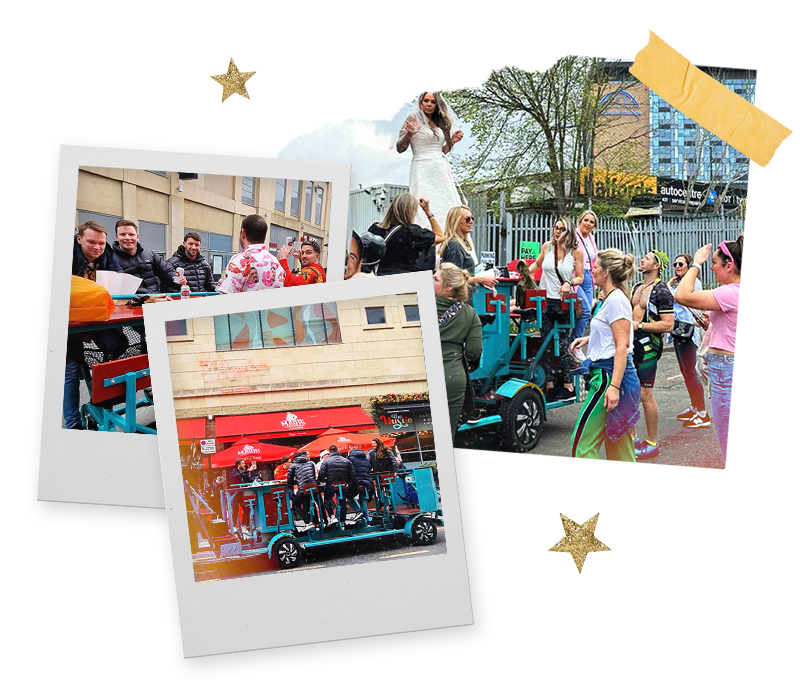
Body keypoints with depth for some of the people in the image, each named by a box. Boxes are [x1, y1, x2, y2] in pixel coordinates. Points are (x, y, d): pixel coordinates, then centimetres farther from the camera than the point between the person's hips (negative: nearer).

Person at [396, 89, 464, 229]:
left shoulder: (440, 123, 19)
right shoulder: (414, 119, 2)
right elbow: (399, 148, -1)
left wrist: (452, 141, 11)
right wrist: (409, 133, -17)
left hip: (441, 170, 6)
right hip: (423, 169, -6)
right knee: (425, 211, -15)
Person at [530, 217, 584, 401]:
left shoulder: (576, 251, -3)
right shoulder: (547, 246, 5)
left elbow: (580, 277, 2)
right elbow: (537, 264, 24)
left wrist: (569, 283, -17)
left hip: (564, 302, -3)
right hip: (545, 300, 3)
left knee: (562, 343, -3)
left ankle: (568, 385, 5)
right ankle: (549, 384, 10)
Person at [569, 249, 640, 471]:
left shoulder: (615, 300, -14)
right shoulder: (612, 298, 16)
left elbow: (622, 346, -20)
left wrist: (614, 386, -26)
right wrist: (589, 339, 17)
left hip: (610, 374, -10)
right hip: (607, 374, 10)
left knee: (583, 440, -6)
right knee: (618, 443, 12)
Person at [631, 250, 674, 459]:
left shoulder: (661, 291, -11)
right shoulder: (637, 287, 16)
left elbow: (668, 325, -17)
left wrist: (639, 325, -19)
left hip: (648, 347, -9)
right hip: (631, 343, 9)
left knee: (645, 395, -7)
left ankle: (653, 443, 2)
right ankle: (631, 437, 21)